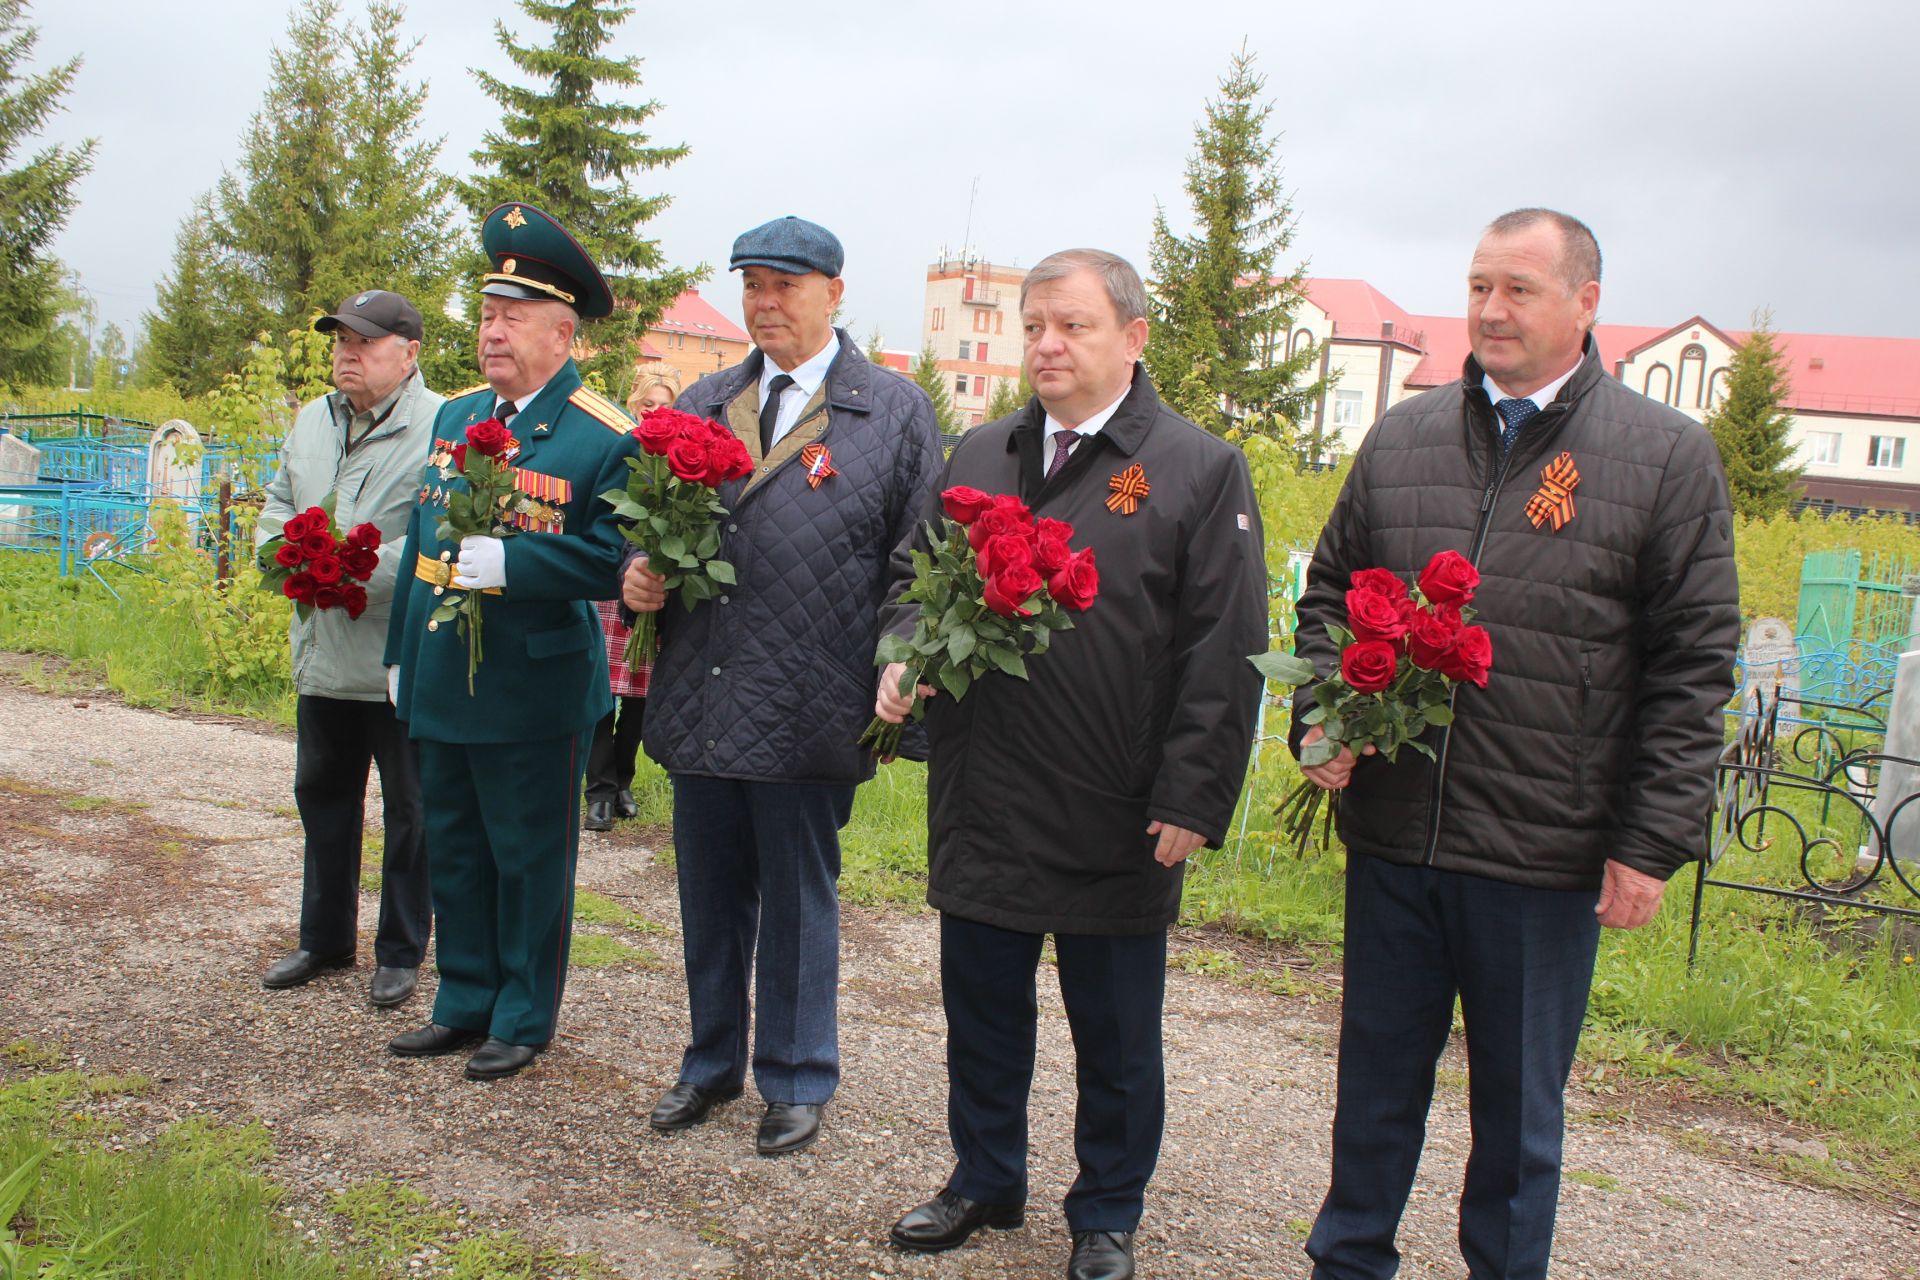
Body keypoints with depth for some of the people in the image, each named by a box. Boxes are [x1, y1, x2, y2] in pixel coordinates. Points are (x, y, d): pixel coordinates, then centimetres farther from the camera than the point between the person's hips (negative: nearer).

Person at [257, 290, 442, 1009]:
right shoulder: (312, 422, 14)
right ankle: (325, 939, 33)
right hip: (322, 655, 8)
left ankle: (401, 951, 19)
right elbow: (276, 505, 20)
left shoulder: (440, 428, -13)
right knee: (322, 795, 17)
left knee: (407, 809, 6)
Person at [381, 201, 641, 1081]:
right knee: (454, 852, 17)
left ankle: (523, 1019, 21)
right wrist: (401, 652, 16)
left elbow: (613, 561, -17)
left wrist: (508, 562, -27)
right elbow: (422, 541, 17)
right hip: (440, 685, 7)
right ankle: (465, 1004, 32)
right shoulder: (454, 417, 11)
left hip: (532, 695, -7)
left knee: (529, 859, 6)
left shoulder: (604, 438, -11)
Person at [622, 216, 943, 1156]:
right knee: (710, 895, 17)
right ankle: (712, 1062, 35)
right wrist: (638, 575, -3)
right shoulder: (702, 405, 13)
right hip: (697, 705, 5)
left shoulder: (895, 411, -1)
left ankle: (795, 1081, 26)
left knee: (798, 902, 9)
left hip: (806, 715, -4)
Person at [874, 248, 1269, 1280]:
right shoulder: (976, 457, 10)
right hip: (979, 804, 4)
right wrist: (903, 654, -2)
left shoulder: (1201, 469, -5)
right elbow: (913, 575, 20)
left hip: (1116, 824, -4)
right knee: (981, 1011, 17)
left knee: (1115, 1037, 10)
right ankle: (985, 1181, 38)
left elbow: (1224, 648, -8)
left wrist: (1193, 798, -13)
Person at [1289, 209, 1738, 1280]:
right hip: (1390, 834, 3)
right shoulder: (1403, 439, 7)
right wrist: (1323, 713, -2)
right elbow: (1332, 590, 16)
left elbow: (1692, 666, -4)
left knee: (1520, 1108, 13)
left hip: (1545, 857, -3)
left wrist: (1653, 842, -8)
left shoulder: (1668, 455, -3)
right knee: (1377, 1080, 18)